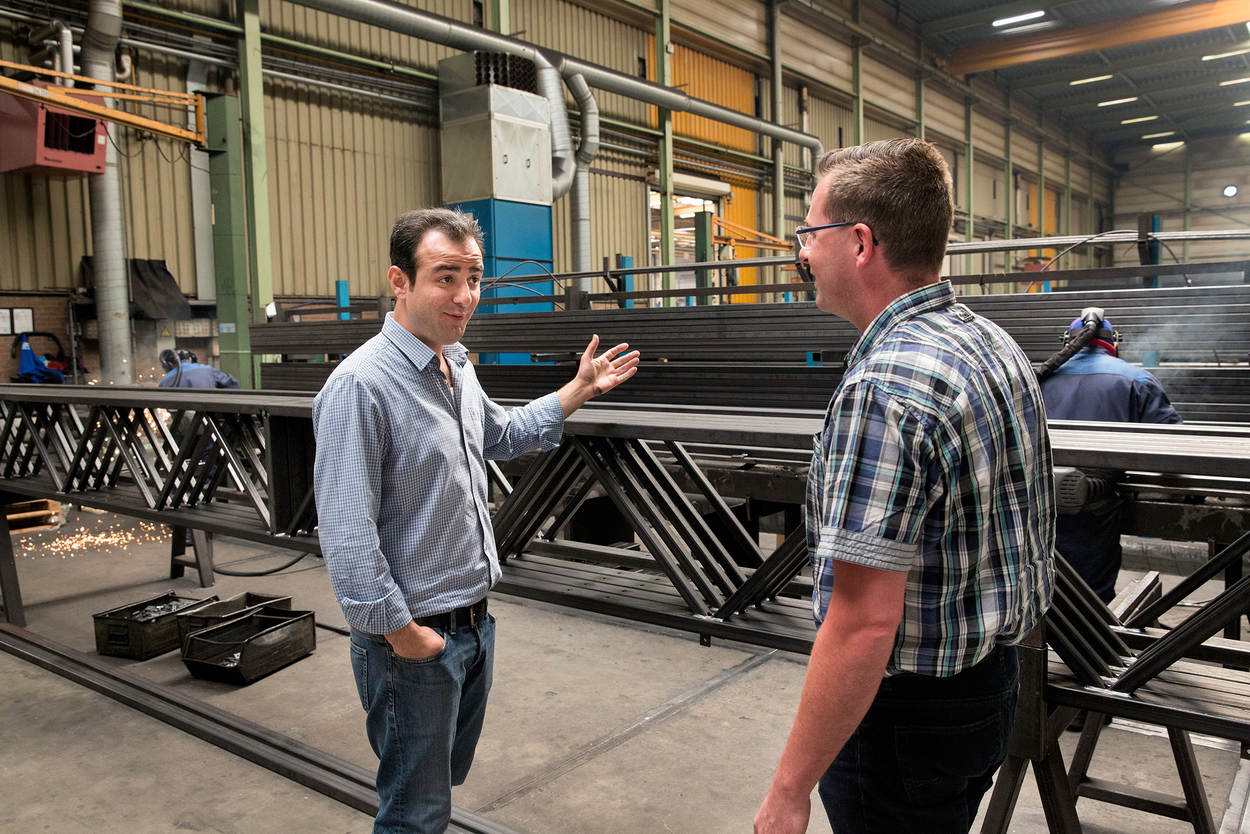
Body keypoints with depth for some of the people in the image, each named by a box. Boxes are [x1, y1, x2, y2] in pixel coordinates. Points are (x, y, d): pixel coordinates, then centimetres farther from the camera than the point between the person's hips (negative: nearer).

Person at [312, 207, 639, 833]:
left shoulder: (457, 368, 7)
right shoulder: (361, 384, -23)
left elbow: (502, 436, 26)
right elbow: (346, 535, -25)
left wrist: (580, 389, 22)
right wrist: (401, 631, -19)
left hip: (474, 622, 8)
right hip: (414, 641, -8)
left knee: (445, 778, 25)